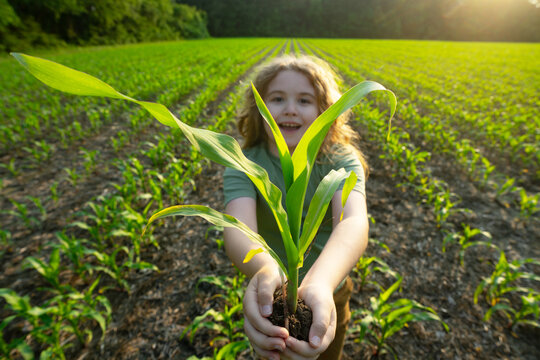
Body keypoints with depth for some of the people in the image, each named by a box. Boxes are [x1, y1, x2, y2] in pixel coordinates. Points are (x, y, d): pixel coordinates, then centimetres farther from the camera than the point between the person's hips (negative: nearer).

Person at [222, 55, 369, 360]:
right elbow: (238, 229, -38)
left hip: (330, 295, 1)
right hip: (272, 298, 0)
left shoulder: (341, 160, -20)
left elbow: (354, 222, -38)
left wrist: (320, 283, -58)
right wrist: (266, 269, -60)